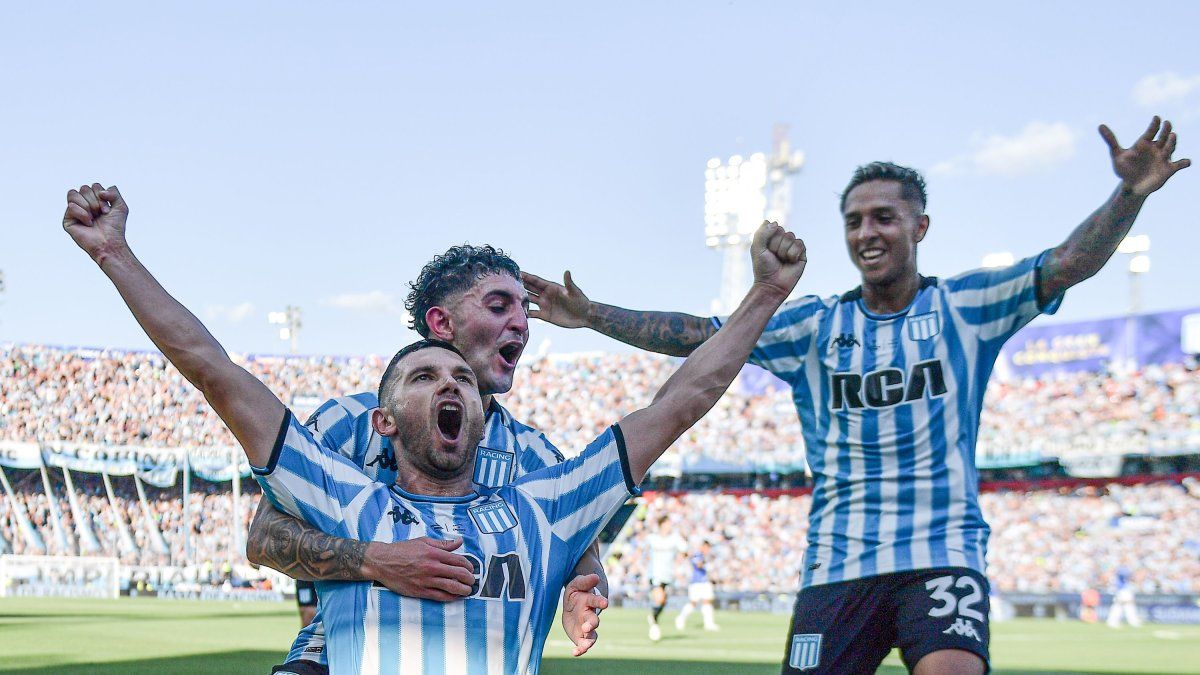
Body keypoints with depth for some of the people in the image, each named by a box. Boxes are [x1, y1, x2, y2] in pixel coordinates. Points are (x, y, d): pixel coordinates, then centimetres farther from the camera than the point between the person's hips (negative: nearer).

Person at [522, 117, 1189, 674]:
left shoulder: (964, 306, 5)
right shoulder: (816, 324, 10)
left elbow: (1067, 264, -5)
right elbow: (701, 335, 6)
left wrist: (1130, 194, -22)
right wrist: (595, 316, -3)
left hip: (944, 555, -2)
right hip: (837, 567, 2)